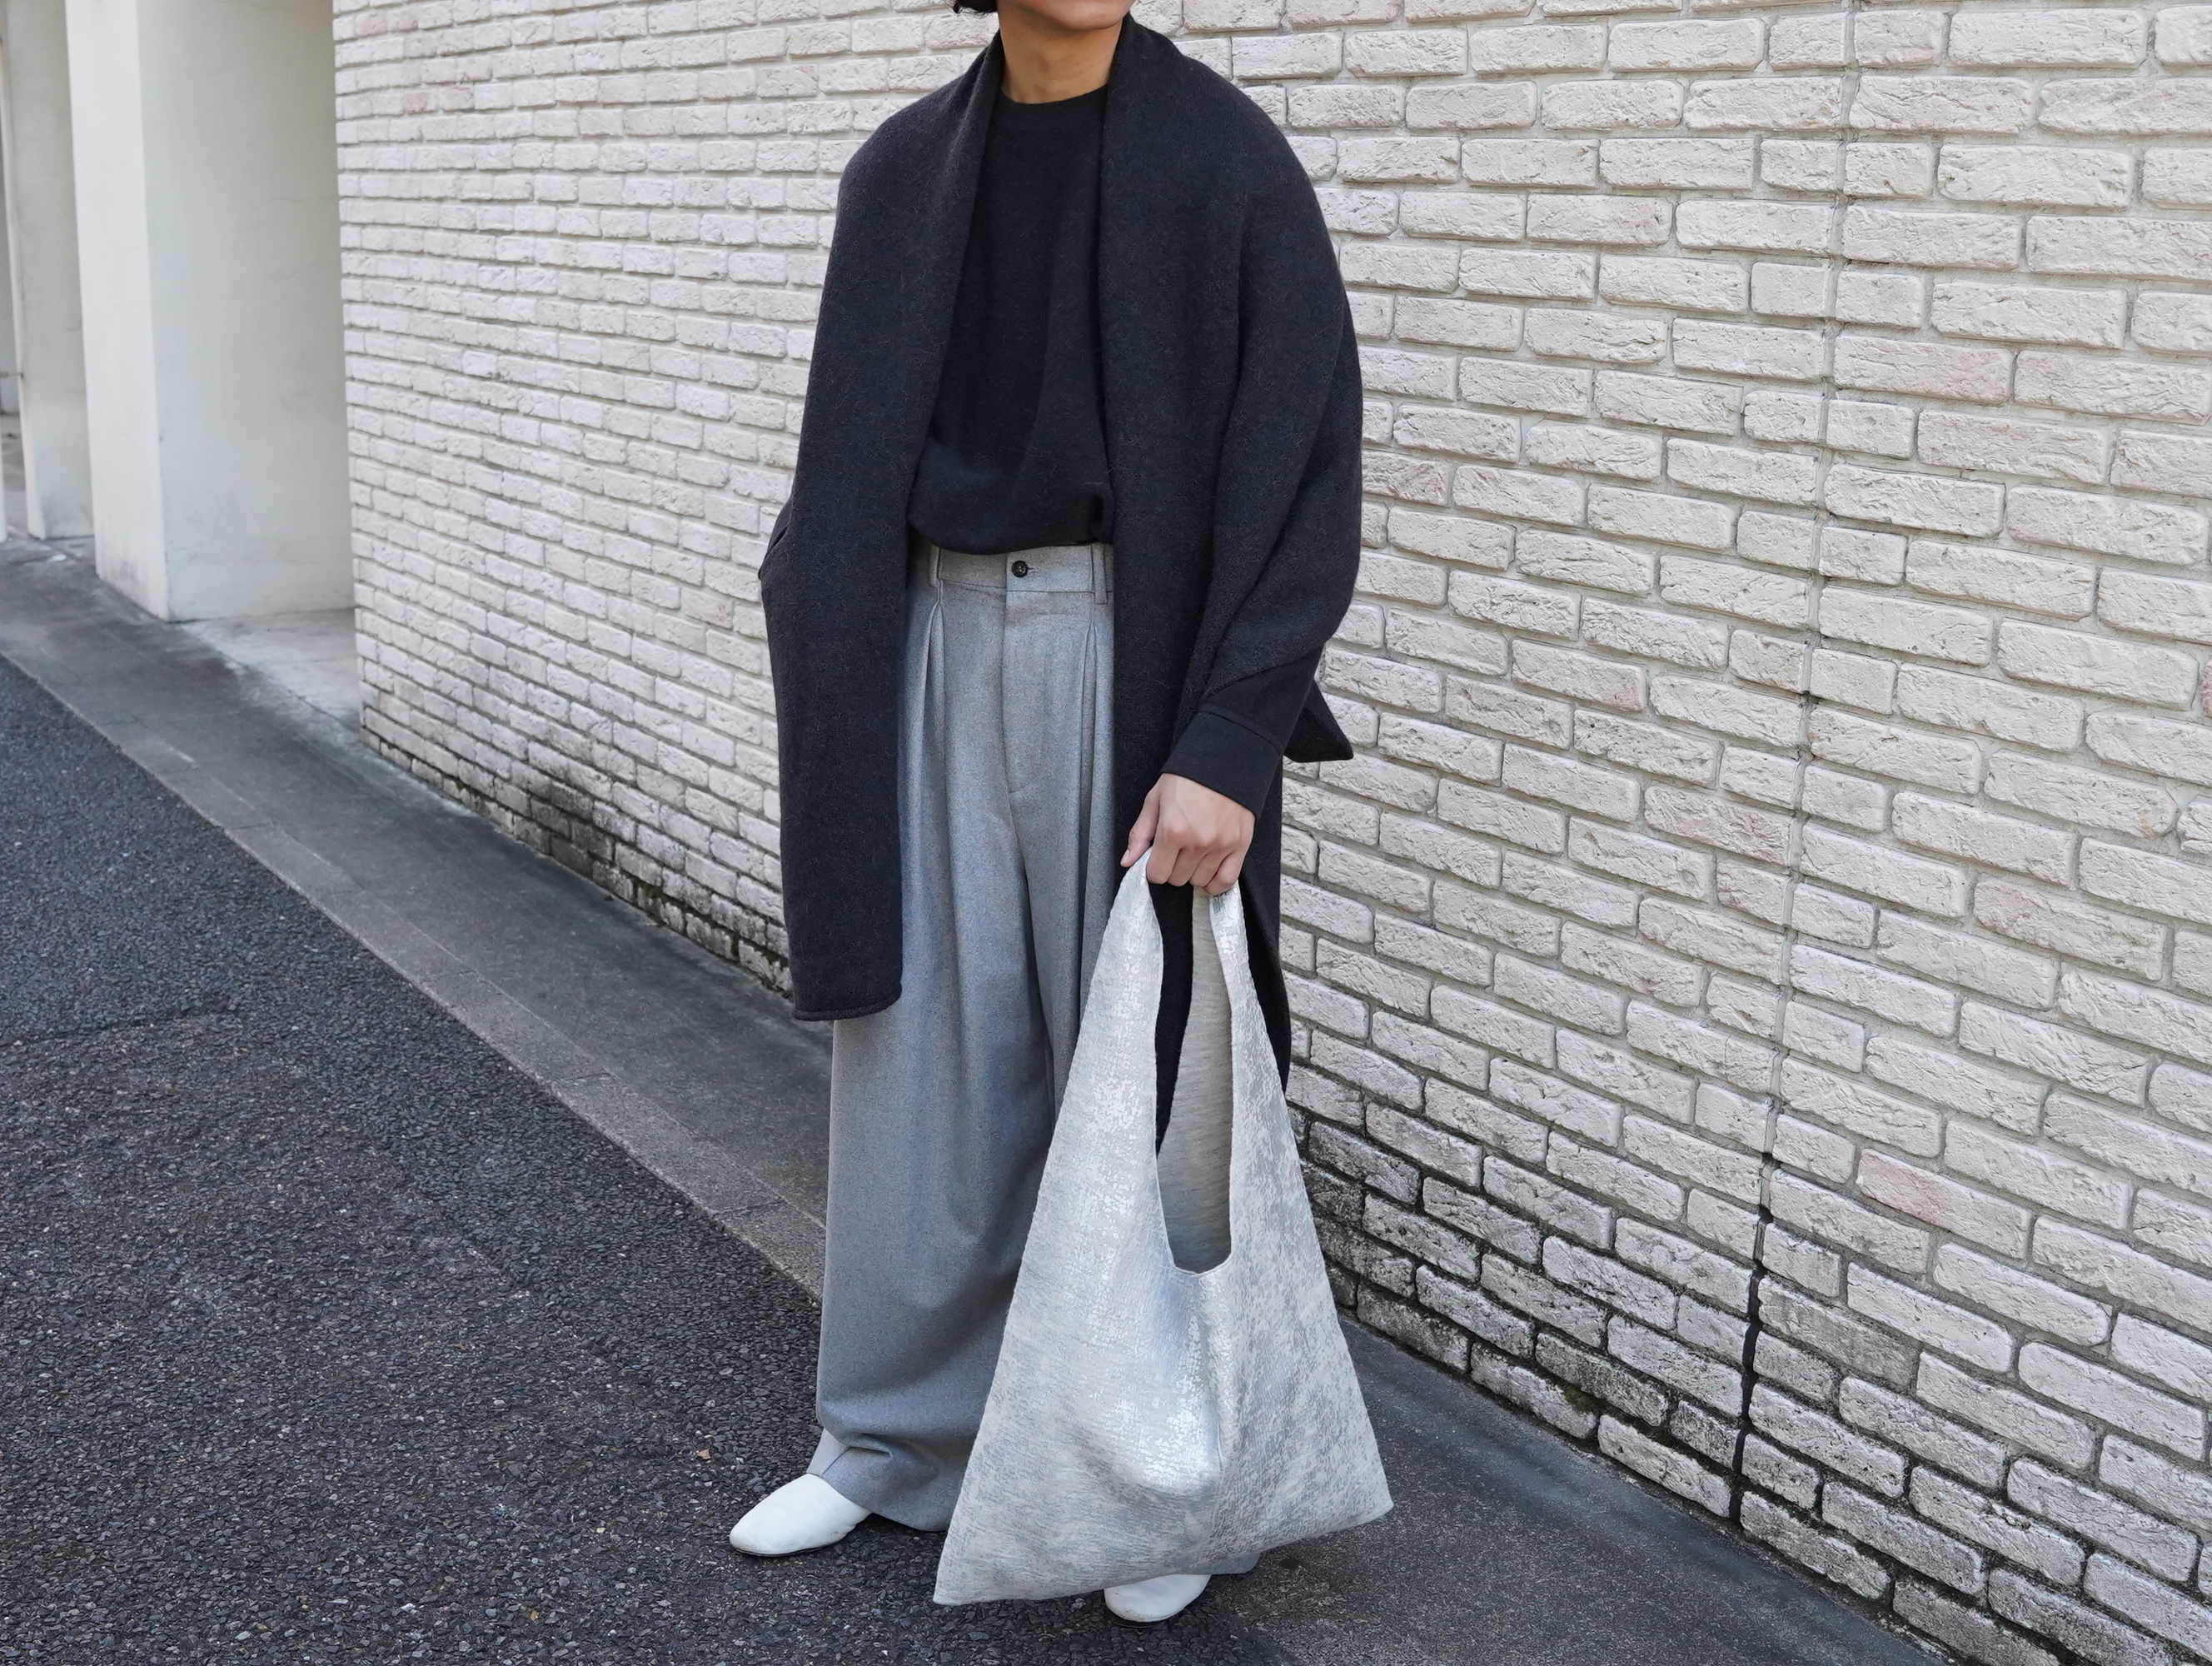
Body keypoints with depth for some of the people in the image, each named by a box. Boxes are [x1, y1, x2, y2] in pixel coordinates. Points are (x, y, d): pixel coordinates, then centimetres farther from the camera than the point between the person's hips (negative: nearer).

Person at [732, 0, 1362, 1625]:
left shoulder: (1224, 156, -7)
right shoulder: (906, 168, 7)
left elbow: (1306, 460, -11)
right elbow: (856, 457, 12)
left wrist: (1227, 747, -18)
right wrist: (827, 683, 7)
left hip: (1137, 660, -4)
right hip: (937, 652, 5)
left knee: (1141, 1062, 4)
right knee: (927, 1049, 12)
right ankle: (897, 1434, 29)